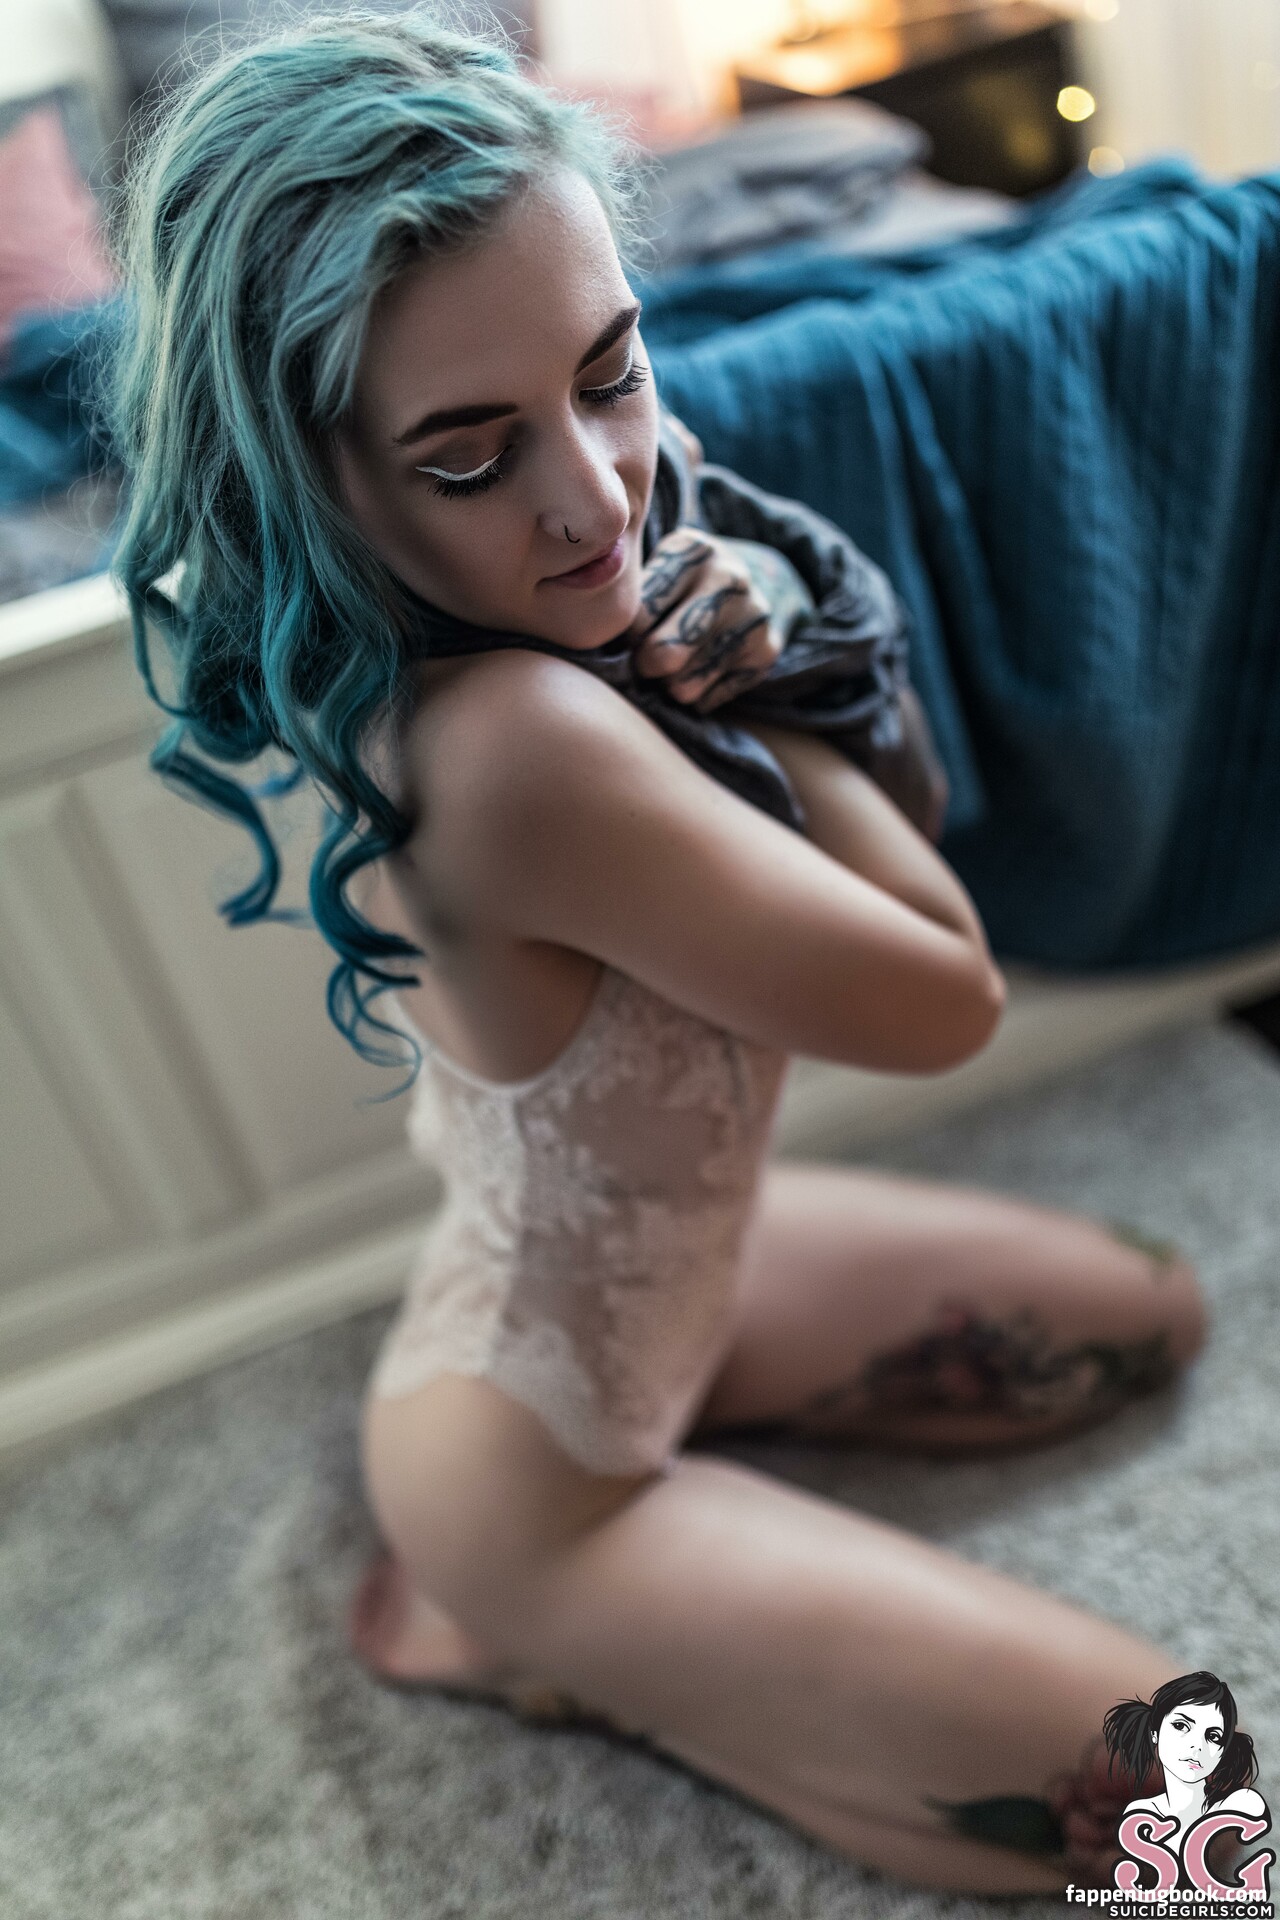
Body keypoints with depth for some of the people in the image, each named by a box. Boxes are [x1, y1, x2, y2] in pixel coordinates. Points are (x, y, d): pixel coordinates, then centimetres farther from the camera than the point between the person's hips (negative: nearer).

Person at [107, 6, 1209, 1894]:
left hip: (653, 1267, 8)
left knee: (1149, 1319, 21)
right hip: (537, 1454, -8)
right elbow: (949, 996, -24)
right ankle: (504, 1636, 8)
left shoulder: (509, 602, -12)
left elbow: (893, 810, -1)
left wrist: (747, 637, -21)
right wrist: (747, 693, -16)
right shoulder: (513, 745, -39)